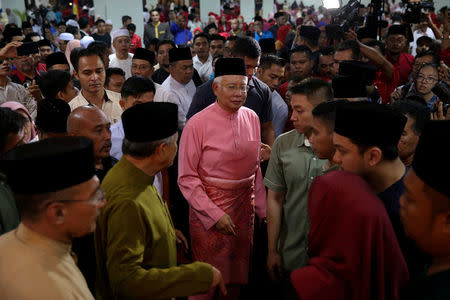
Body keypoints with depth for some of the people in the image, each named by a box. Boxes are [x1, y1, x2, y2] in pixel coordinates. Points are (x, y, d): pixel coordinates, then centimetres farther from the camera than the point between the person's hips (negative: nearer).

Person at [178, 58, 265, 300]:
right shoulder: (198, 124, -13)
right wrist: (214, 215, -15)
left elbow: (255, 168, 11)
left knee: (237, 277, 16)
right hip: (207, 208, -5)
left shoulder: (252, 118, 3)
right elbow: (186, 178, -12)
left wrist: (261, 207, 6)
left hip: (245, 205, 5)